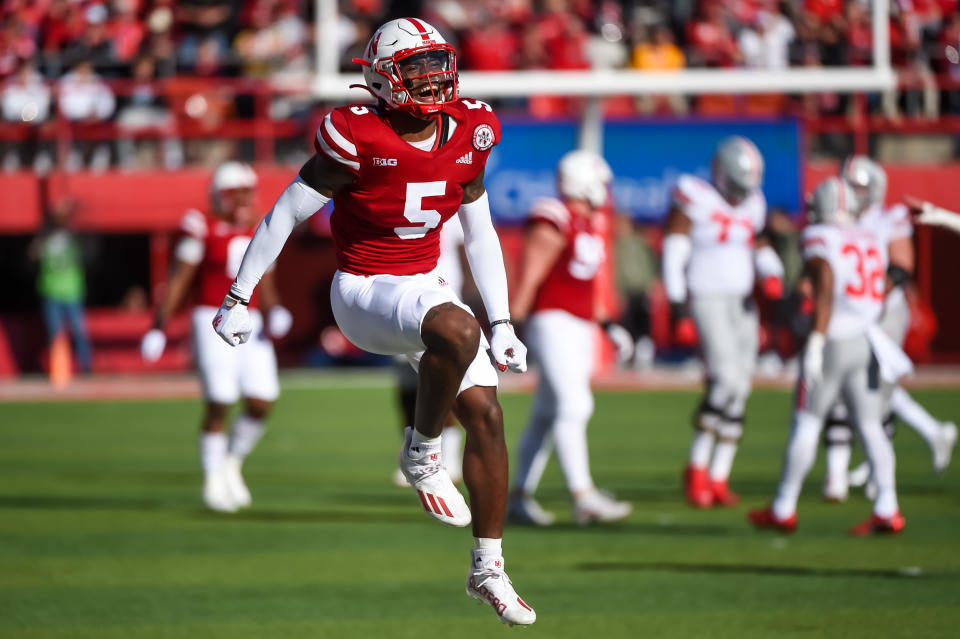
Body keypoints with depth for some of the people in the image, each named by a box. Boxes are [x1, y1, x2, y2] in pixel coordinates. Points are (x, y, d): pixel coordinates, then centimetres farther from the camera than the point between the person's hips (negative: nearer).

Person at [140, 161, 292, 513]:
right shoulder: (202, 228, -5)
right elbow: (179, 280, -4)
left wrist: (273, 314, -5)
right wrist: (159, 326, -7)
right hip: (213, 322, -5)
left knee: (261, 402, -3)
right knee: (219, 404, -9)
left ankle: (232, 464, 20)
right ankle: (214, 480, 5)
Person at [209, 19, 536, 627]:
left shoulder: (467, 133, -1)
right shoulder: (359, 139, -18)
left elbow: (480, 235, 12)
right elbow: (285, 216, -8)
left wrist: (502, 323, 10)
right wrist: (239, 298, -3)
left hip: (425, 288, 7)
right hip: (364, 292, -7)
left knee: (485, 412, -2)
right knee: (458, 332, -35)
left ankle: (488, 569, 11)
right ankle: (422, 454, -10)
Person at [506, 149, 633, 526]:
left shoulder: (588, 226, 16)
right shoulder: (553, 223, -13)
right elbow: (529, 279, -16)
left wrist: (609, 326, 21)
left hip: (578, 326, 9)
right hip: (552, 322, -9)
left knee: (548, 416, 10)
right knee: (574, 406, -17)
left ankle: (520, 496, 16)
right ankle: (583, 498, -22)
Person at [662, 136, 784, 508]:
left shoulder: (752, 207, 11)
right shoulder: (695, 201, -9)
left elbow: (762, 252, 21)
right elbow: (673, 258, -11)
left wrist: (772, 277, -3)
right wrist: (679, 312, -17)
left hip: (742, 305, 7)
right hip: (706, 300, -7)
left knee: (738, 392, 3)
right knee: (725, 380, -20)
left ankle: (718, 478, 9)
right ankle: (697, 468, -7)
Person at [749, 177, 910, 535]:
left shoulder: (819, 241, -7)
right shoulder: (872, 242, 13)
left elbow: (825, 293, -18)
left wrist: (816, 342, -23)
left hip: (832, 342, -6)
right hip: (866, 340, 6)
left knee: (806, 424, 2)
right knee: (870, 426, 4)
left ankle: (783, 510, 9)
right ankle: (887, 509, -7)